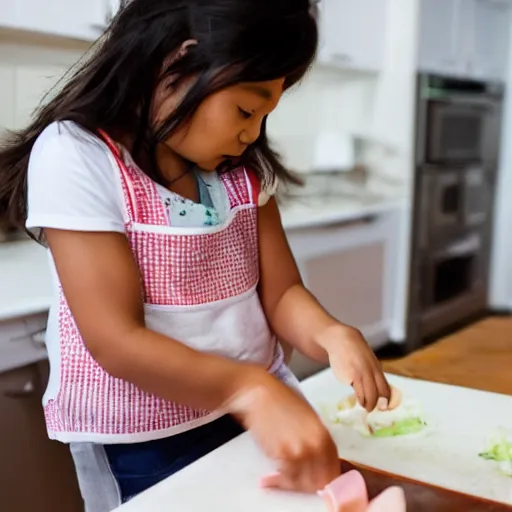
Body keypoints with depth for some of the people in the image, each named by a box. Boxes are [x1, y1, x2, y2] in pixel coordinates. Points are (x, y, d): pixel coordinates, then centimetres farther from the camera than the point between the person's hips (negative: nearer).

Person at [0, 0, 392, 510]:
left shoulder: (244, 167, 1)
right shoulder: (76, 154, -17)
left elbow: (280, 292, 0)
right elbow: (117, 342, -22)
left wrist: (332, 336, -21)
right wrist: (253, 390, -35)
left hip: (255, 413, 5)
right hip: (140, 445, -5)